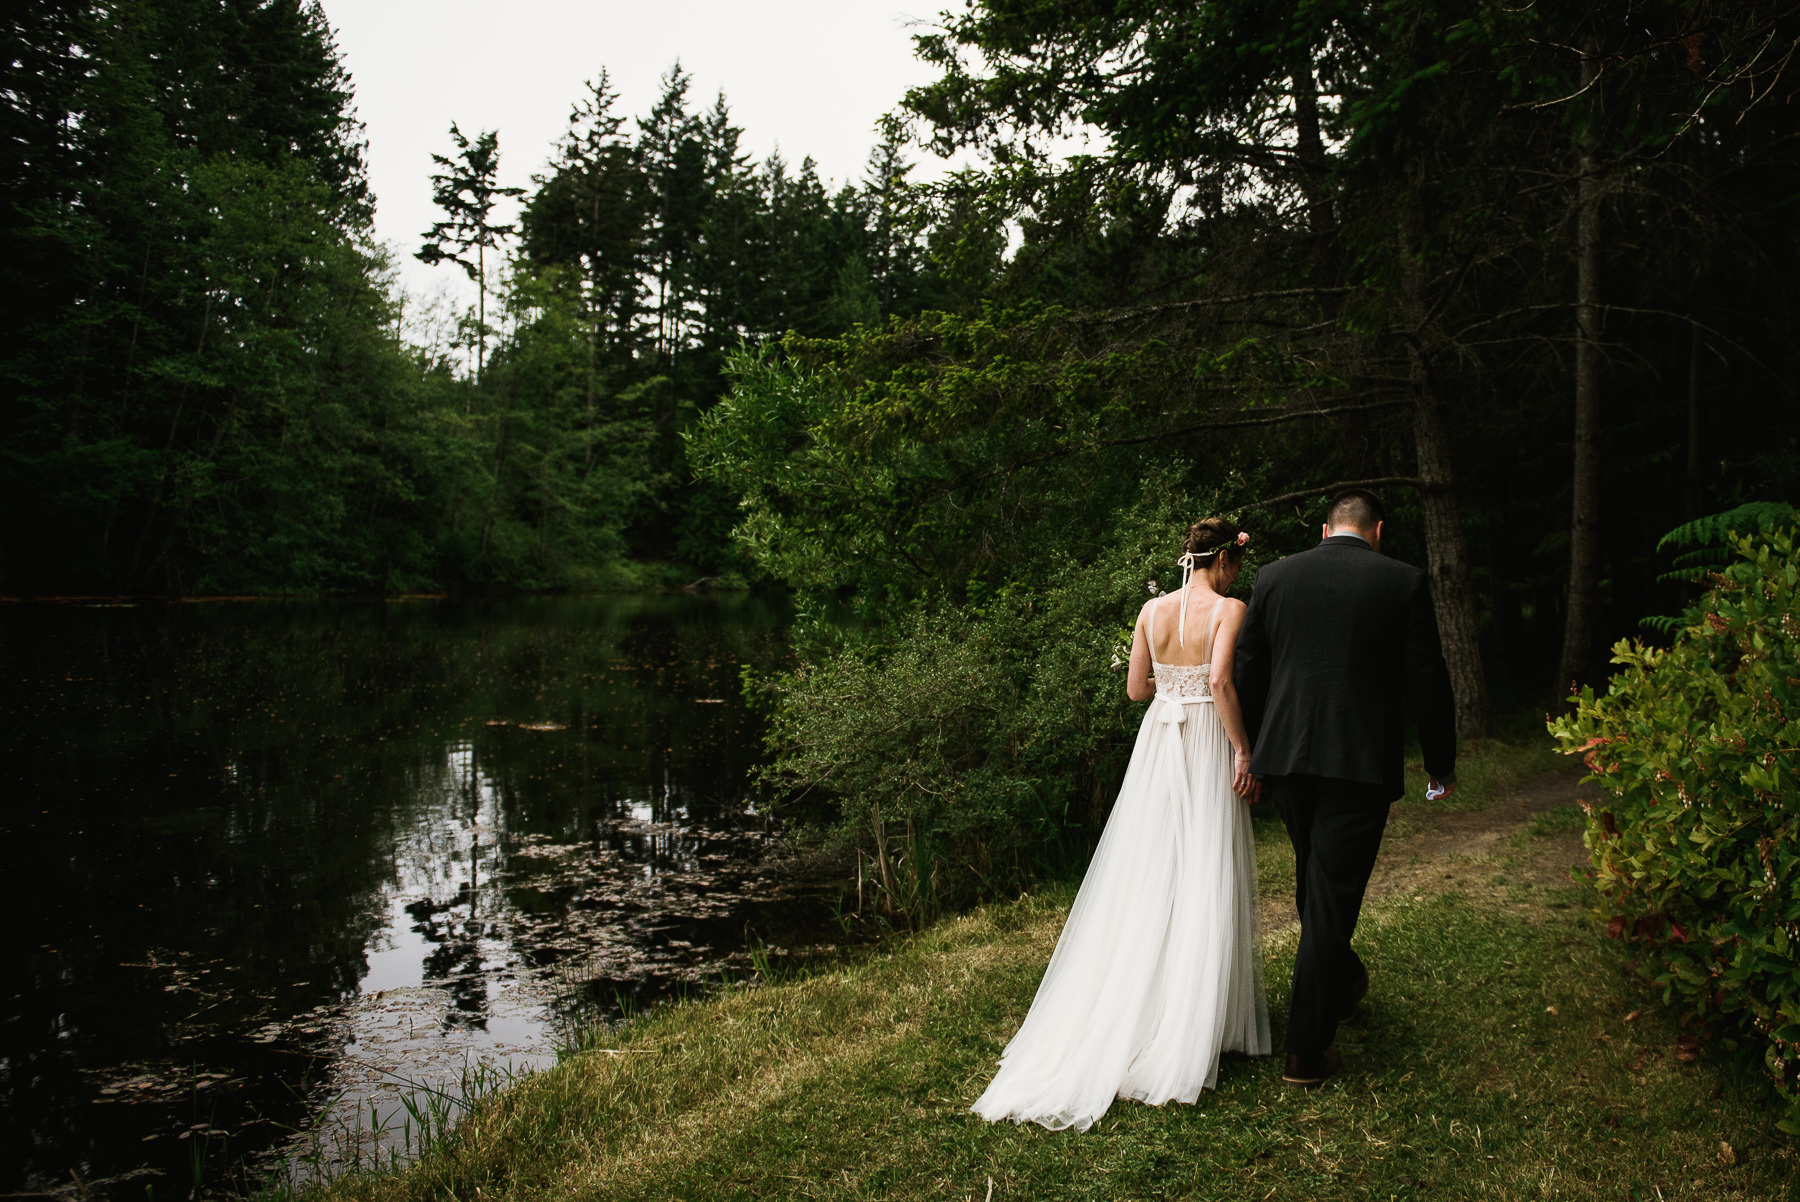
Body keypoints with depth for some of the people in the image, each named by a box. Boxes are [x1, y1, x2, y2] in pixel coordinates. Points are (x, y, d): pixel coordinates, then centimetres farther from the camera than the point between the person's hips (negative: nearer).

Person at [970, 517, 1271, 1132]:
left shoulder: (1152, 610, 5)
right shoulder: (1229, 610, -10)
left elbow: (1135, 688, 7)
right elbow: (1221, 680, -24)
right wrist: (1243, 749, -17)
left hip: (1157, 746, 5)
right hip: (1209, 746, -5)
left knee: (1145, 878, 11)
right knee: (1203, 884, 3)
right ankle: (1193, 1027, 10)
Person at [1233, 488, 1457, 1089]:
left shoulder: (1274, 576, 4)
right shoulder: (1403, 583, -4)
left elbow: (1248, 673, 6)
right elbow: (1426, 681, -1)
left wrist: (1253, 752, 15)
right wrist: (1441, 763, 11)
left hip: (1285, 758, 4)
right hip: (1360, 764, -3)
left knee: (1314, 878, 24)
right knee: (1331, 898, 2)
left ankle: (1340, 982, 48)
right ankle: (1306, 1053, 8)